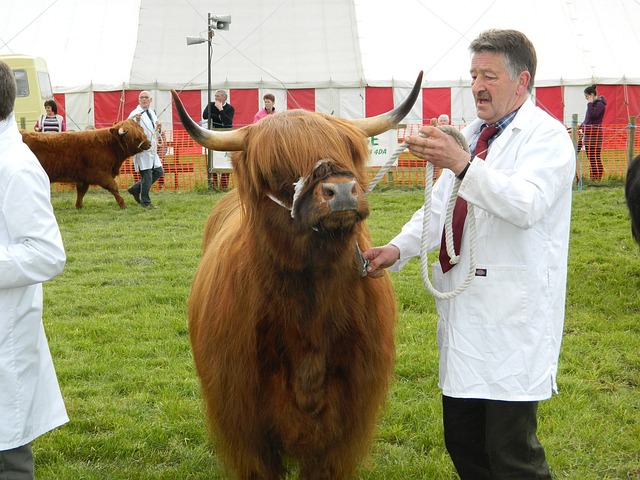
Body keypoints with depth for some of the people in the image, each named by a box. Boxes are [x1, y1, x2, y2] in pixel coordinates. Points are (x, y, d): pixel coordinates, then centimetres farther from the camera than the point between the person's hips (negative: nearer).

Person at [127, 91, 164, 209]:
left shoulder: (152, 113, 15)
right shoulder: (135, 114, -10)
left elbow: (156, 133, 21)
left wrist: (159, 128, -1)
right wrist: (137, 122, -36)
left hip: (152, 149, 8)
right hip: (142, 149, -8)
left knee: (158, 171, 13)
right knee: (146, 175, -5)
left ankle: (135, 188, 23)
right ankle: (145, 202, 7)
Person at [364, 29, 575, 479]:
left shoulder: (547, 136, -8)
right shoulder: (472, 135, 19)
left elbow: (527, 204, -26)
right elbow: (440, 206, 20)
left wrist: (463, 164, -38)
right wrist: (398, 249, 4)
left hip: (513, 320, -8)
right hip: (464, 316, 8)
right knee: (462, 442, 14)